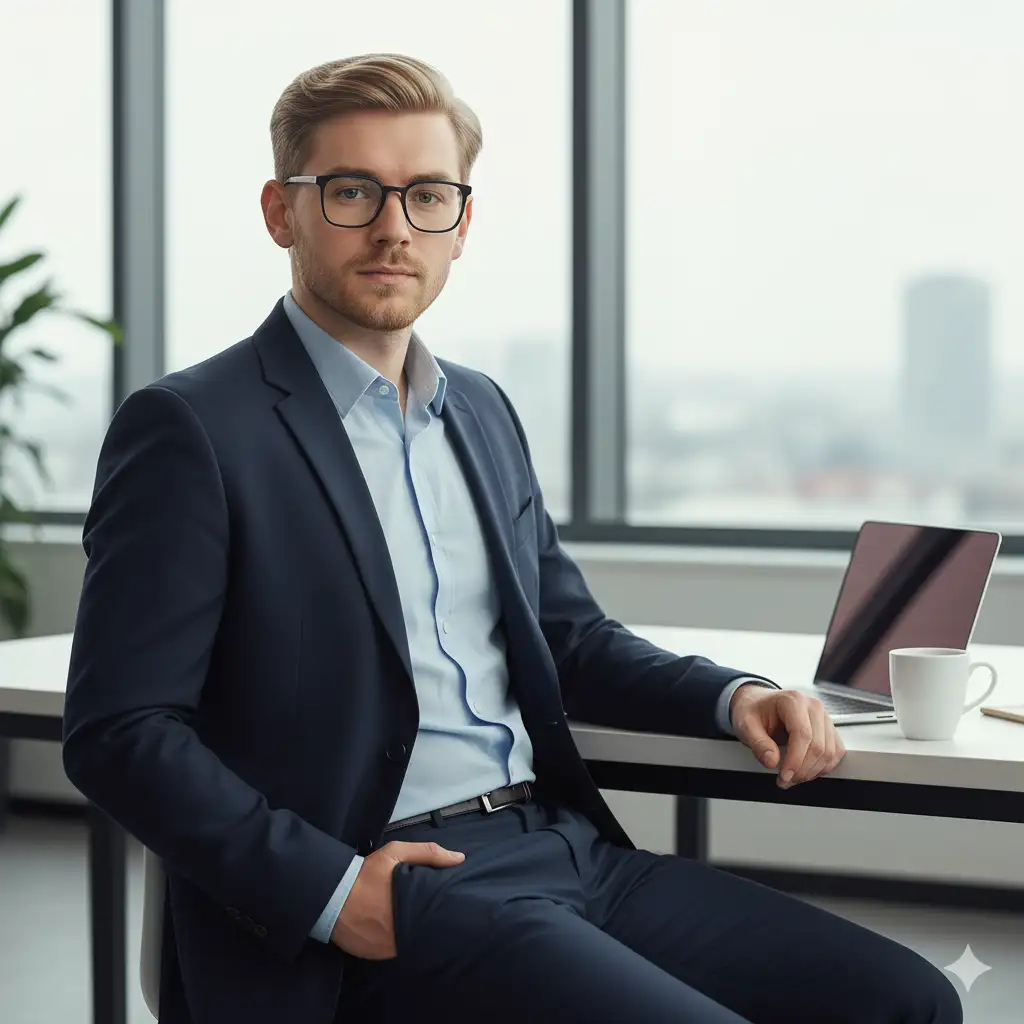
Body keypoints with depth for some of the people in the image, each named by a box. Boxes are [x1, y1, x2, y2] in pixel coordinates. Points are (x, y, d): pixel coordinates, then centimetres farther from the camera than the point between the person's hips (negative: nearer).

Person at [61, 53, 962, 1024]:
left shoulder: (483, 410, 18)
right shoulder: (187, 430, -5)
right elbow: (118, 730, -9)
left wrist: (735, 695, 5)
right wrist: (327, 889, -18)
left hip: (568, 847, 7)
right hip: (389, 900, -7)